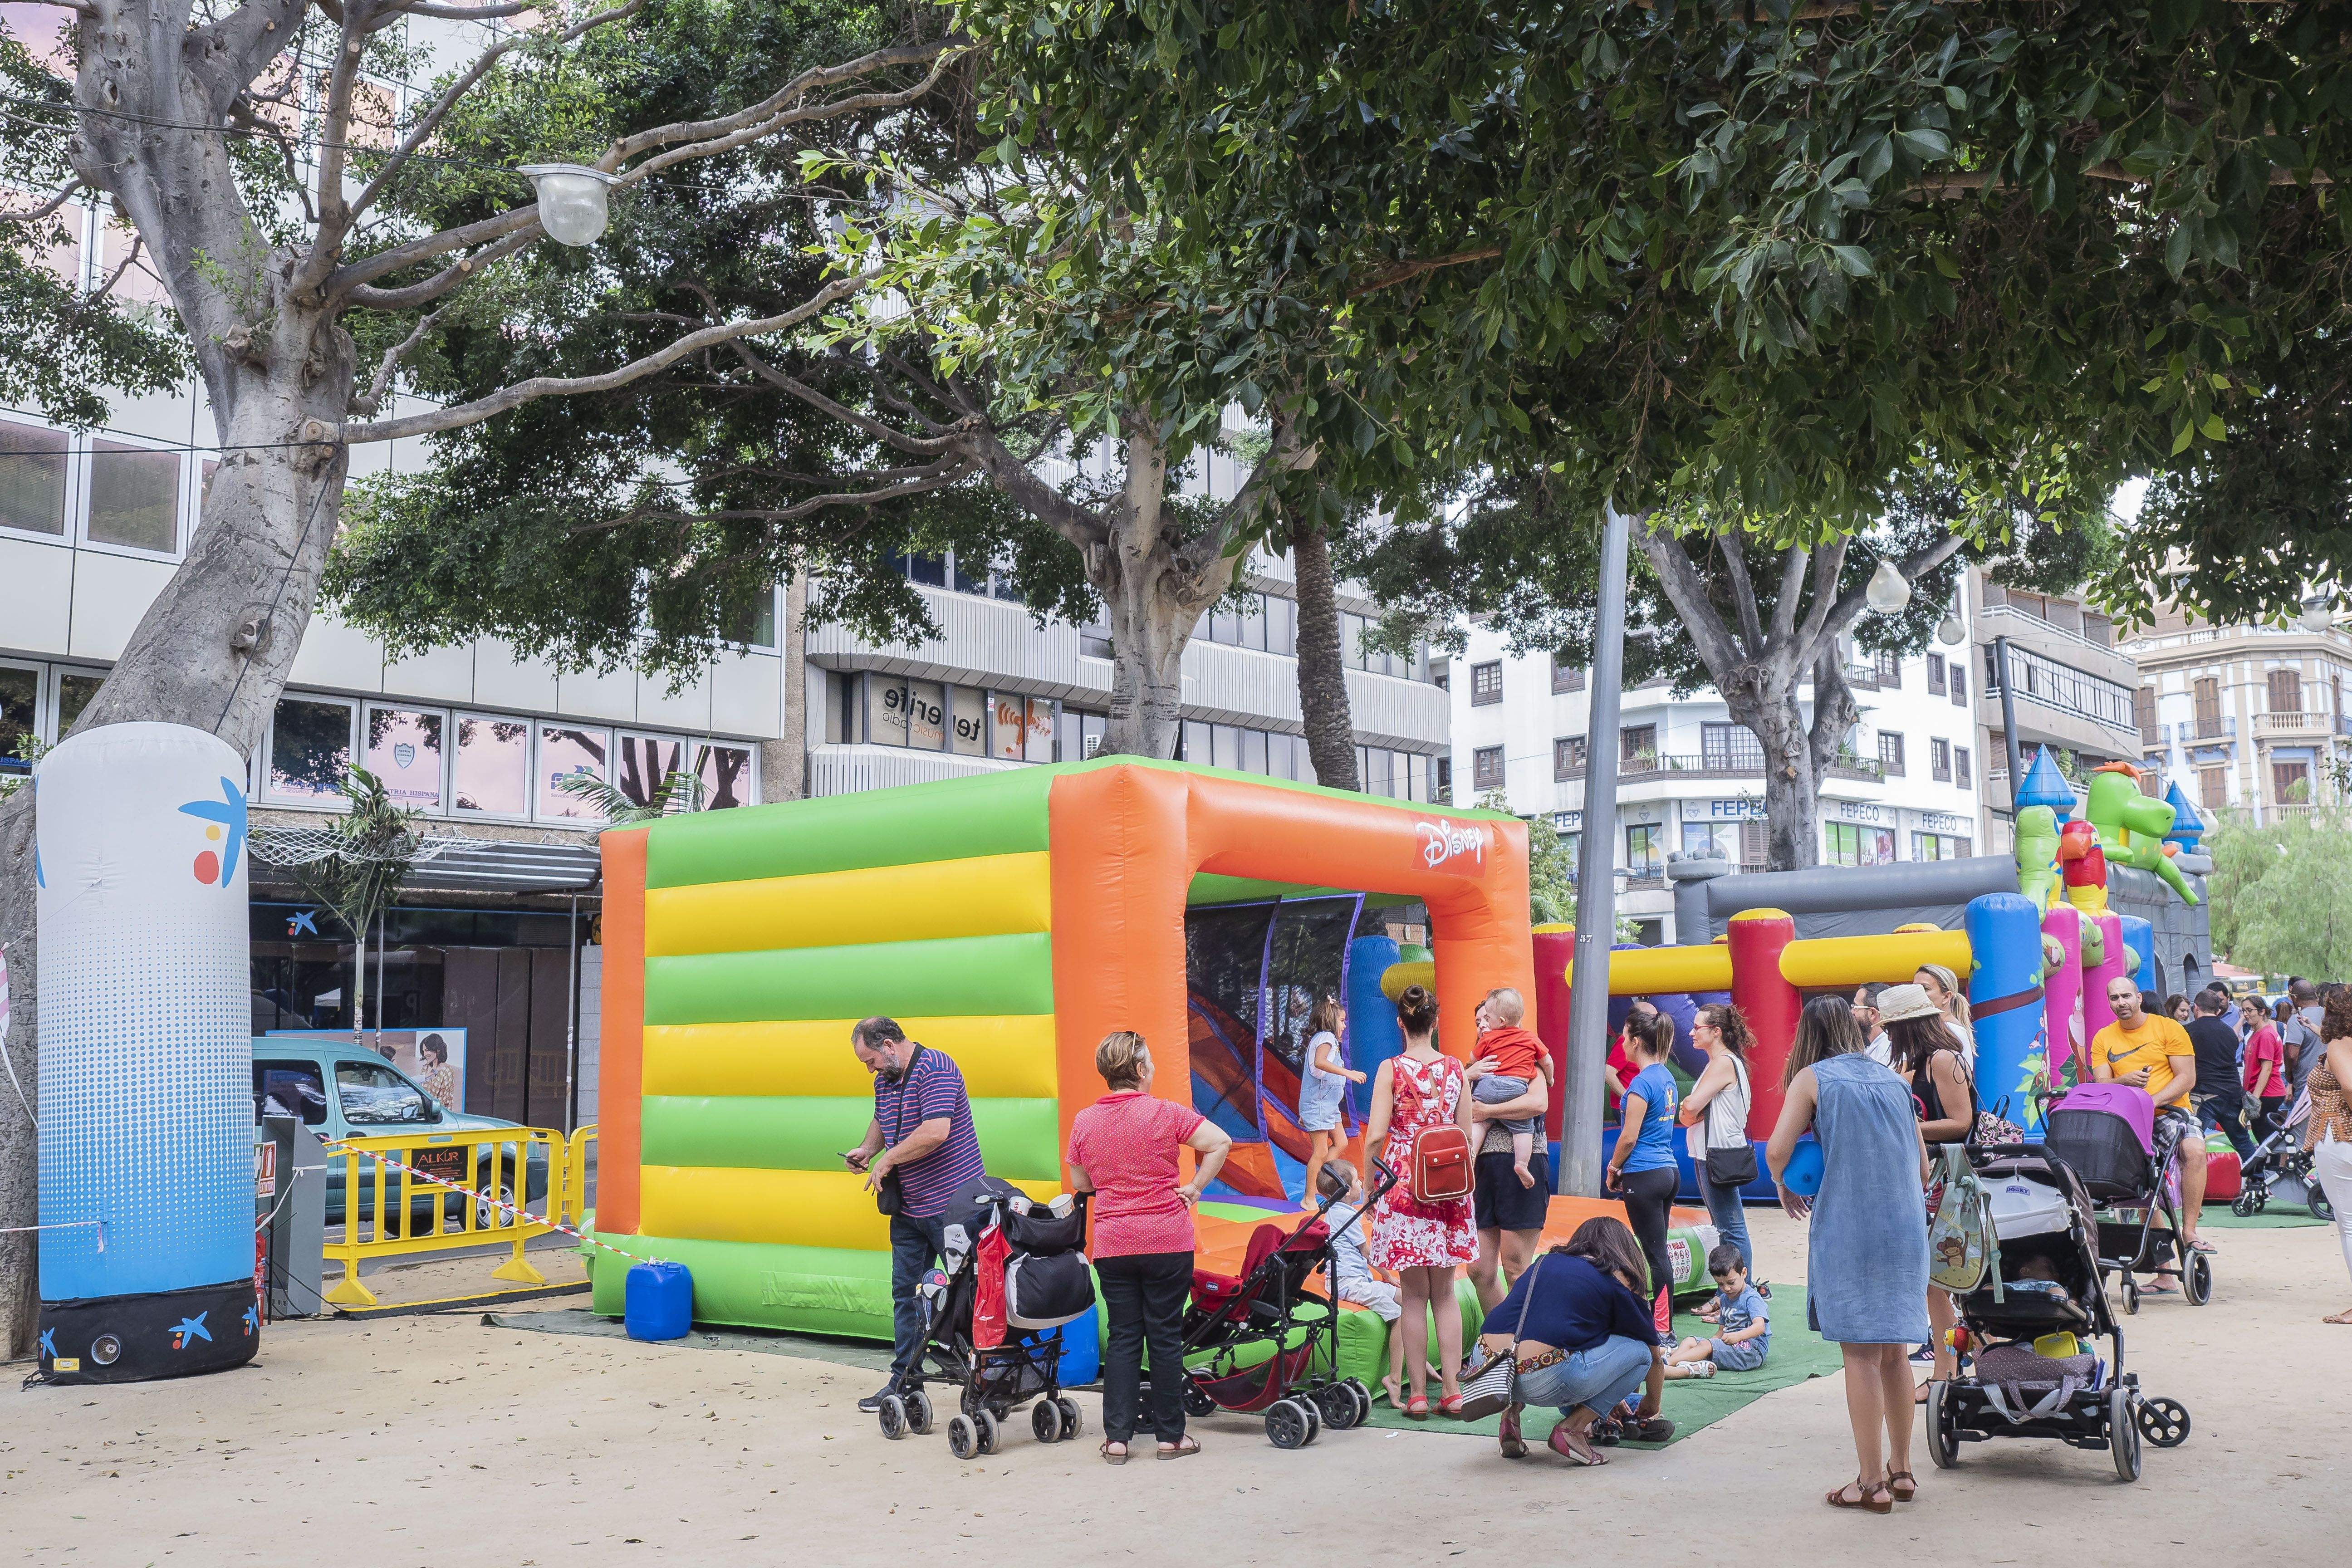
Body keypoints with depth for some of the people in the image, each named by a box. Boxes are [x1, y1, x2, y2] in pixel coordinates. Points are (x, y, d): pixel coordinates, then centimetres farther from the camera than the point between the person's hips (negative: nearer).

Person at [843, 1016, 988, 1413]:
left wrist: (886, 1160, -18)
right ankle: (904, 1380, 19)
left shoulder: (935, 1068, -17)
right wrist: (866, 1149, 10)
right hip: (908, 1209, 9)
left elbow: (936, 1131, -28)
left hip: (952, 1205, -9)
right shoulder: (885, 1080, 10)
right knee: (905, 1293, 11)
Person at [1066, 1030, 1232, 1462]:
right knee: (1166, 1337, 6)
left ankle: (1117, 1438, 9)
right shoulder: (1165, 1113, -9)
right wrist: (1194, 1186, -4)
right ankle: (1170, 1436, 13)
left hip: (1111, 1245, 3)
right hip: (1168, 1243, -3)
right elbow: (1220, 1142, -13)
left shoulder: (1083, 1121, 1)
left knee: (1121, 1337, 10)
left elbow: (1079, 1183, 12)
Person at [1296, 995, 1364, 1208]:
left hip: (1328, 1104, 10)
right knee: (1321, 1152, -6)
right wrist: (1348, 1073, -38)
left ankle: (1318, 1181, 15)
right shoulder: (1326, 1038, -13)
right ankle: (1309, 1198, 0)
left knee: (1340, 1143, 12)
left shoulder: (1320, 1039, 17)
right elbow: (1319, 1062, -34)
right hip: (1318, 1104, -10)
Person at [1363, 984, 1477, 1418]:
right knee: (1444, 1292, 11)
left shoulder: (1391, 1069, -7)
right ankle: (1452, 1390, 11)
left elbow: (1375, 1137, -12)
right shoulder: (1455, 1068, 2)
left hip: (1404, 1184, -3)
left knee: (1413, 1294, 4)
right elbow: (1466, 1135, 5)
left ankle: (1417, 1393, 6)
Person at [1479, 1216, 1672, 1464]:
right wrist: (1651, 1409, 45)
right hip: (1542, 1384, -6)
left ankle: (1513, 1411, 19)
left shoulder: (1545, 1262, 27)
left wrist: (1612, 1399, 54)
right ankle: (1572, 1430, 4)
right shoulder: (1616, 1280, 12)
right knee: (1639, 1351, 13)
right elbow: (1656, 1357, 23)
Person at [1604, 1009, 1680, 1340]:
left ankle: (1663, 1330, 1)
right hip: (1668, 1171, 9)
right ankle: (1662, 1323, 19)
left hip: (1645, 1176, -9)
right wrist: (1624, 1167, 20)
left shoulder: (1642, 1082, -15)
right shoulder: (1667, 1078, 12)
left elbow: (1630, 1137, -16)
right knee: (1657, 1253, 14)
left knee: (1656, 1254, -4)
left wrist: (1613, 1168, 0)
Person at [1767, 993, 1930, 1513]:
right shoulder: (1893, 1080, 15)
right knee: (1893, 1351, 14)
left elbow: (1777, 1150, -9)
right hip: (1906, 1229, 5)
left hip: (1846, 1229, -5)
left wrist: (1787, 1191, 10)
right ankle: (1901, 1471, 22)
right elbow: (1922, 1168, 16)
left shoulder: (1812, 1079, 1)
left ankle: (1871, 1482, 2)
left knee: (1860, 1352, -1)